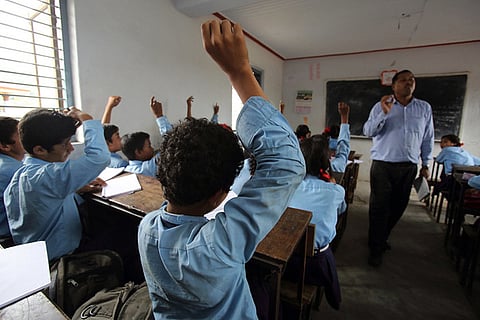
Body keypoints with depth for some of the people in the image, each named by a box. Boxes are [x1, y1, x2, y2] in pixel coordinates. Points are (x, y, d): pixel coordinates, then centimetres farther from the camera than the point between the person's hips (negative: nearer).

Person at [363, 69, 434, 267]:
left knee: (398, 206, 12)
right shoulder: (381, 106, 1)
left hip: (409, 167, 4)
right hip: (383, 165, -3)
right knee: (379, 207, -2)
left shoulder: (425, 108, 10)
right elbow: (368, 131, -10)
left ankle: (381, 238, 33)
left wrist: (426, 164, 12)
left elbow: (428, 138, 14)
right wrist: (383, 113, -22)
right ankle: (376, 248, 12)